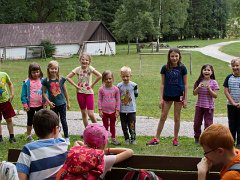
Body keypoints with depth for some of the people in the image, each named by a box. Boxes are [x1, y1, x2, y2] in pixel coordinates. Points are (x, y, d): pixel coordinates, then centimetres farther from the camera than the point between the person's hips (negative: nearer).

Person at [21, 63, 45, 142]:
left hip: (40, 105, 1)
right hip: (30, 106, -1)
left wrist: (45, 103, -1)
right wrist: (25, 105, -8)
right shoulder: (26, 82, -10)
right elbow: (23, 95, -6)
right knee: (30, 121, 15)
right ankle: (29, 135, 29)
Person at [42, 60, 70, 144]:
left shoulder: (61, 79, -4)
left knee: (63, 120, 4)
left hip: (62, 103, 0)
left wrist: (68, 102, 9)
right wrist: (48, 102, -11)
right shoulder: (46, 81, -6)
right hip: (53, 105, 0)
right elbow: (44, 92, 0)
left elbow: (65, 91, 5)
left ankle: (66, 138, 14)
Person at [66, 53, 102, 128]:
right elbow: (68, 77, -4)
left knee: (90, 114, -8)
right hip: (80, 93, 3)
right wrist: (75, 85, -8)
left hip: (89, 92, -3)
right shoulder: (78, 69, -3)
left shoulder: (90, 68, -10)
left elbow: (99, 76, -21)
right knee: (83, 113, 10)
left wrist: (93, 84, -14)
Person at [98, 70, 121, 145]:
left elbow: (118, 100, -1)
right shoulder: (101, 89, -6)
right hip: (104, 111, -1)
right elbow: (99, 100, -2)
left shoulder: (116, 89, -5)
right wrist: (100, 110, -6)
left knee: (112, 125, 13)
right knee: (105, 126, 10)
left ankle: (113, 139, 22)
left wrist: (117, 110, -4)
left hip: (113, 111, 1)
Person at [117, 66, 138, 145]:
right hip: (122, 110, 2)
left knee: (132, 125, -2)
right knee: (124, 126, 8)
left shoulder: (133, 85, -6)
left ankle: (133, 139, 12)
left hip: (131, 109, -2)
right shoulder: (119, 86, -3)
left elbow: (136, 95, 9)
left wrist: (131, 100, 9)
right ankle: (127, 139, 21)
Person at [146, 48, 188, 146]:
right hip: (167, 95, 1)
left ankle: (175, 138, 20)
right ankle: (156, 138, 11)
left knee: (177, 118, 8)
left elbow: (185, 84, 0)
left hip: (179, 95, -1)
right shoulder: (165, 68, -2)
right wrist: (161, 98, -3)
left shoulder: (182, 68, -4)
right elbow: (162, 84, 1)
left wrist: (185, 99, -3)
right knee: (163, 117, 6)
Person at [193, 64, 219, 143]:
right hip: (199, 105, 3)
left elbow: (215, 95, -8)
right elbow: (194, 93, 1)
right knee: (196, 123, 10)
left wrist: (209, 89, -21)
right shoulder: (199, 82, 2)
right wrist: (199, 87, -16)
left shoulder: (214, 82, -5)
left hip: (209, 106, -3)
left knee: (208, 124, 0)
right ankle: (197, 138, 26)